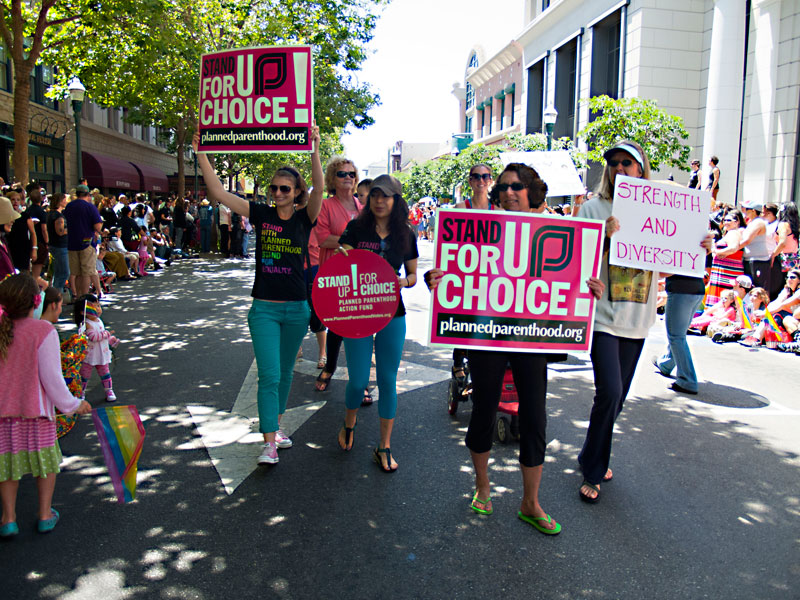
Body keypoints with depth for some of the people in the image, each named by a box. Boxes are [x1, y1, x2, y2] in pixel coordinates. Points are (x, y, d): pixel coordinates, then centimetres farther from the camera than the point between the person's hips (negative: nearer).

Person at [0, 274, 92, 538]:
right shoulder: (42, 331, -16)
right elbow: (51, 378, -14)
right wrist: (73, 404, -2)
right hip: (35, 408, -3)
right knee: (45, 459, 15)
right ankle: (45, 514, 23)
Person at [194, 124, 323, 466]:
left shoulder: (305, 219, -2)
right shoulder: (261, 214, 1)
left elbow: (319, 189, -21)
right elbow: (218, 193, -3)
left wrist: (314, 150, -34)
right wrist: (201, 154, -10)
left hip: (296, 309, 1)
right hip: (264, 308, -1)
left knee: (285, 373, 15)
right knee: (269, 375, -7)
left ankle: (276, 426, 34)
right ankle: (270, 443, -3)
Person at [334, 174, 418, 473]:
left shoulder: (405, 235, 4)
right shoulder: (356, 228, -1)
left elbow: (412, 274, 12)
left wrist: (404, 281, -11)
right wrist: (342, 256, -26)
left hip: (392, 315, 2)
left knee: (388, 381, 6)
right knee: (358, 380, 2)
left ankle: (384, 446, 20)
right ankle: (349, 424, 36)